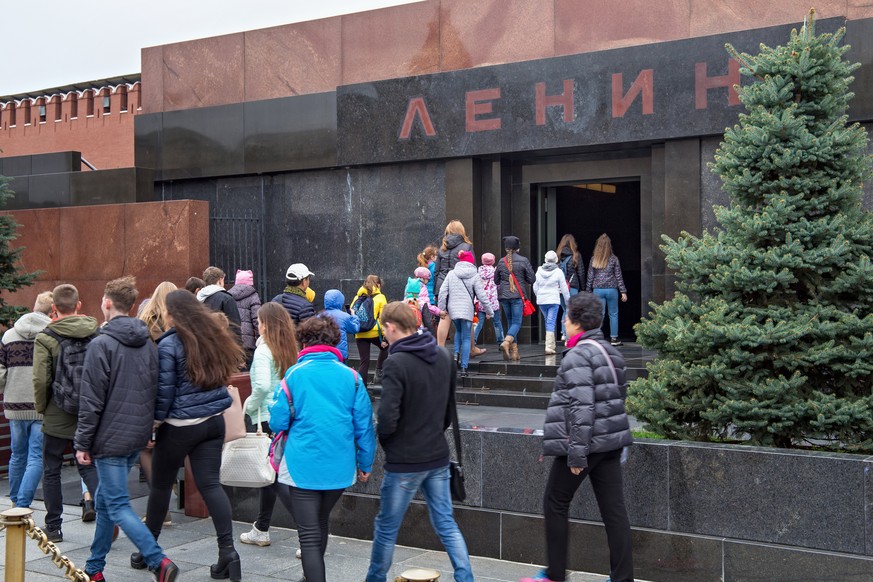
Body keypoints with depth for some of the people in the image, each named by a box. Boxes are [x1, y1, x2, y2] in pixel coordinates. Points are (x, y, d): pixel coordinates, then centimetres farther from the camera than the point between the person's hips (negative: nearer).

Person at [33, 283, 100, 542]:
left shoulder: (45, 338, -10)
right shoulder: (97, 333, -1)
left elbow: (41, 380, -15)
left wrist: (41, 407, 2)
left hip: (57, 417, -3)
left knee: (51, 472, 11)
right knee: (88, 465, 15)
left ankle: (53, 527, 18)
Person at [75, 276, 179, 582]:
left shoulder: (101, 344, -14)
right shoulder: (148, 343, 8)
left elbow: (91, 400, -14)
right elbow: (155, 390, 13)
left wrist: (83, 443, -8)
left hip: (111, 437, -7)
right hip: (138, 436, 7)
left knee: (117, 505, -4)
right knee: (105, 499, 19)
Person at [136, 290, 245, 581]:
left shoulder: (169, 344, -12)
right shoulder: (214, 336, 4)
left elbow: (164, 390, -10)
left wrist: (156, 419, 0)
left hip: (180, 425, -5)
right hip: (213, 420, 5)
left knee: (161, 485, 12)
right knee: (210, 484, 3)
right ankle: (227, 551, -6)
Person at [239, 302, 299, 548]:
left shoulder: (263, 350, -13)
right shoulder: (291, 350, 6)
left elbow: (262, 385, -25)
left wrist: (249, 405, -9)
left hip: (268, 418, -8)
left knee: (275, 477, -3)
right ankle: (261, 530, 31)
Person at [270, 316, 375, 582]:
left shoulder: (294, 374, -5)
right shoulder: (350, 375, 0)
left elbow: (278, 423, -6)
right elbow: (364, 423, 1)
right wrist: (365, 463, 11)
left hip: (304, 466, -4)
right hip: (340, 467, 4)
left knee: (309, 535, 1)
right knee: (321, 522, 26)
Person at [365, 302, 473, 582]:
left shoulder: (396, 363, -19)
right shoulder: (444, 357, 4)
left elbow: (387, 419, -22)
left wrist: (384, 440, -2)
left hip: (404, 462, -6)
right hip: (438, 456, 6)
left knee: (386, 527, 11)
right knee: (446, 524, 13)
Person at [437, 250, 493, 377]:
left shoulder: (451, 273, 3)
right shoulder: (475, 276, -3)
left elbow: (443, 291, 0)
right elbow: (481, 296, -4)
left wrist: (442, 308, 8)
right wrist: (489, 311, 6)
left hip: (453, 308, 2)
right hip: (467, 310, -2)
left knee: (458, 331, 27)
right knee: (466, 338, 4)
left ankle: (456, 353, 5)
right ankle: (464, 367, 0)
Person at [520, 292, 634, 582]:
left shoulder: (578, 356, -16)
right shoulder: (611, 353, 12)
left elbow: (581, 408, -22)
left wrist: (577, 453, -21)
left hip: (585, 442, -8)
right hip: (610, 442, 8)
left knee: (555, 504, 9)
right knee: (614, 509, 7)